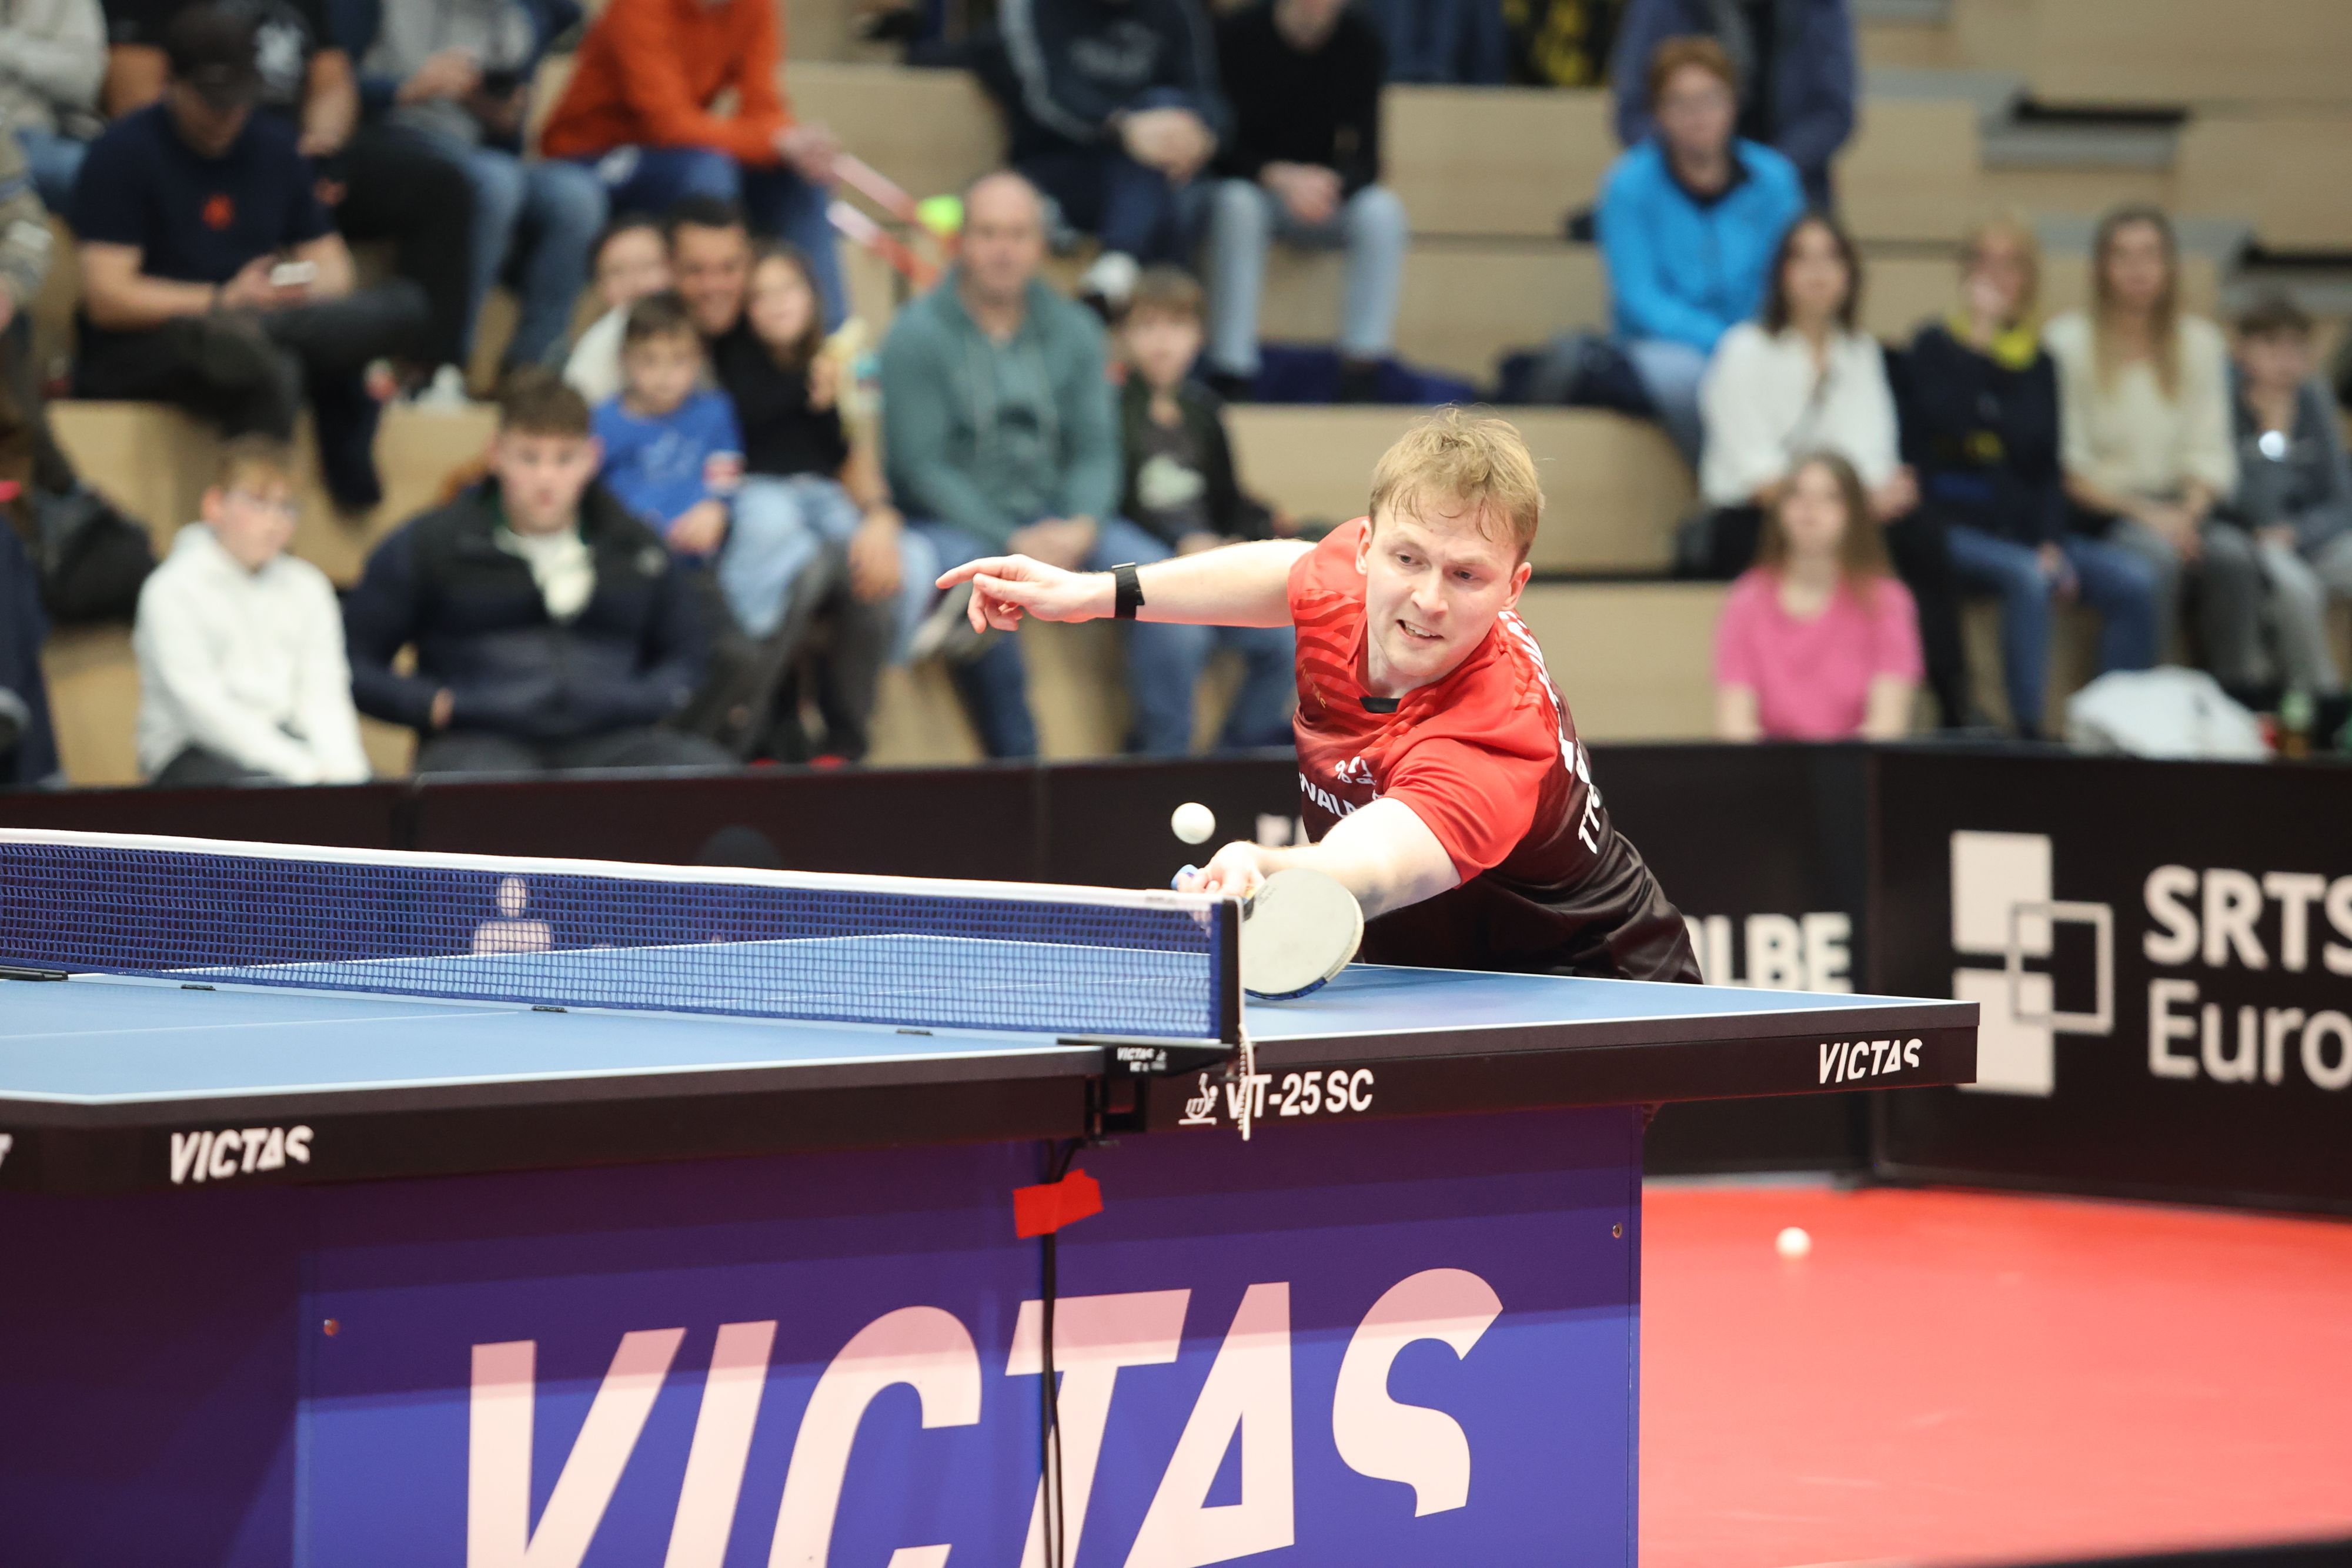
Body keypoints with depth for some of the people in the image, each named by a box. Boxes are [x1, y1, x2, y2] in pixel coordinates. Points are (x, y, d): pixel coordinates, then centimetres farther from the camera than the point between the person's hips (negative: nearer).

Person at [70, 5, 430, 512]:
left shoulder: (274, 145, 14)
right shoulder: (124, 152, -5)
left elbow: (331, 263, 14)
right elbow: (106, 299, -13)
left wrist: (309, 287, -12)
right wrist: (226, 301, -20)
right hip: (138, 356, -6)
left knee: (405, 309, -20)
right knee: (270, 372, -40)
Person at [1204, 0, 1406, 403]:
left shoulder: (1358, 40, -5)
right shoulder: (1239, 34, -13)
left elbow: (1364, 156, -8)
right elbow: (1223, 147, -13)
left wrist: (1332, 183, -32)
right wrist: (1278, 177, -33)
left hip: (1323, 191, 2)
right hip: (1252, 186, -2)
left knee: (1382, 211, -29)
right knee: (1237, 205, -37)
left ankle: (1359, 382, -28)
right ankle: (1230, 378, -37)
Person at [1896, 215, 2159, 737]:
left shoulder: (2038, 363, 16)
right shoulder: (1935, 348, 4)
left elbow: (2048, 467, 13)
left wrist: (2052, 544, -3)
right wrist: (1980, 329, -11)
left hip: (2024, 528, 5)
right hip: (1953, 524, -5)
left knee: (2135, 581, -18)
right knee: (2028, 577, -36)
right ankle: (2027, 729, -33)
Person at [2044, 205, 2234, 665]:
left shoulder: (2201, 343, 13)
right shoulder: (2068, 342, -1)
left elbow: (2209, 453, 9)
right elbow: (2067, 467, -5)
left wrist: (2190, 513, -11)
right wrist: (2144, 514, -16)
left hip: (2177, 510, 4)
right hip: (2096, 511, -4)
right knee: (2154, 550, -35)